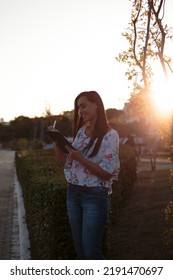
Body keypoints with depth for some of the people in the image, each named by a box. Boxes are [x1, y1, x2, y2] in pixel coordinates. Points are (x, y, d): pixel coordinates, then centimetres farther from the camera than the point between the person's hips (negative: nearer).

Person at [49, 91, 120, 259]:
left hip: (95, 196, -6)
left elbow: (107, 173, -15)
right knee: (80, 251, 13)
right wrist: (57, 143, -2)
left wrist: (80, 158, -21)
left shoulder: (110, 135, -10)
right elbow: (66, 163, 12)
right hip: (73, 193, 6)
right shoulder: (81, 131, 10)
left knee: (91, 252, -2)